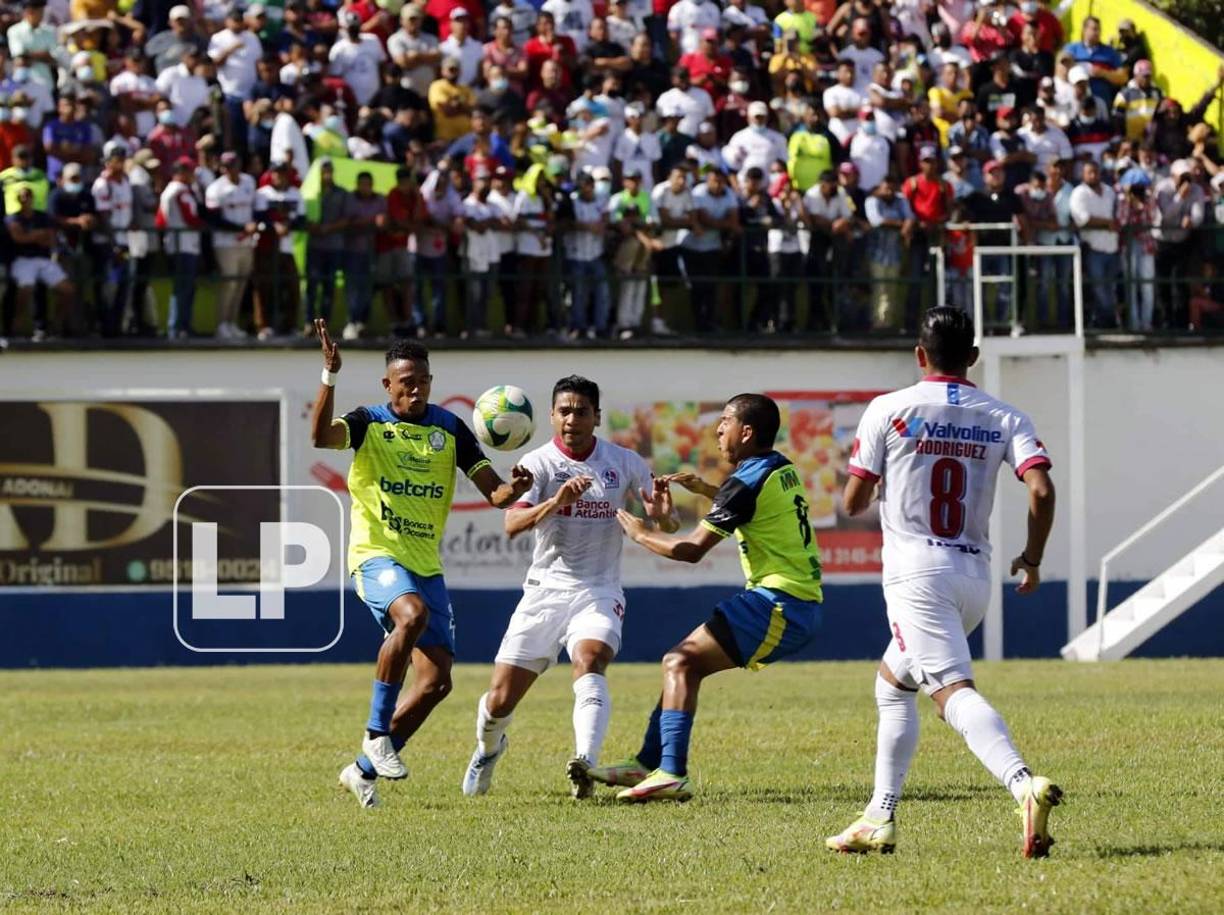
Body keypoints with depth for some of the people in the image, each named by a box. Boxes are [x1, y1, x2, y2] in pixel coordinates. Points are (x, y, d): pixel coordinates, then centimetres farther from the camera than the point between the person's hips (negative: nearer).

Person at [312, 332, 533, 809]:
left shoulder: (449, 428, 8)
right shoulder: (369, 423, -2)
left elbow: (494, 492, 5)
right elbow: (320, 436, -23)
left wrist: (514, 487, -18)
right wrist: (330, 376, -34)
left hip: (426, 566, 5)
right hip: (377, 556, -5)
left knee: (437, 681, -2)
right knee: (413, 613, -37)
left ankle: (364, 770, 13)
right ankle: (377, 732, -24)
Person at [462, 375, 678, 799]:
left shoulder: (624, 462, 2)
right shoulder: (539, 463, -4)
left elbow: (667, 525, 4)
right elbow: (512, 523, -19)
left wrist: (663, 514, -21)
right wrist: (556, 501, -37)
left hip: (599, 592, 0)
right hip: (545, 589, 0)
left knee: (589, 663, -32)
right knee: (500, 701, 2)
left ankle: (585, 764, -47)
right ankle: (489, 747, 37)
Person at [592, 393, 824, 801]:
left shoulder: (748, 481, -14)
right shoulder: (782, 469, 13)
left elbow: (691, 549, -15)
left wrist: (640, 533, 1)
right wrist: (703, 488, 27)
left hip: (779, 605, -10)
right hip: (802, 603, 10)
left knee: (680, 663, -14)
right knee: (684, 663, 15)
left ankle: (671, 773, -24)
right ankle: (648, 764, 17)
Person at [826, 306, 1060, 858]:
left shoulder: (889, 410, 0)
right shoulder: (1004, 419, 8)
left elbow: (853, 503, 0)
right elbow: (1041, 490, -7)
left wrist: (868, 489, 24)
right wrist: (1032, 559, 7)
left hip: (916, 571, -5)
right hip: (975, 576, 6)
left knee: (953, 691, -19)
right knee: (892, 683, 23)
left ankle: (1024, 785, -44)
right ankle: (880, 820, 20)